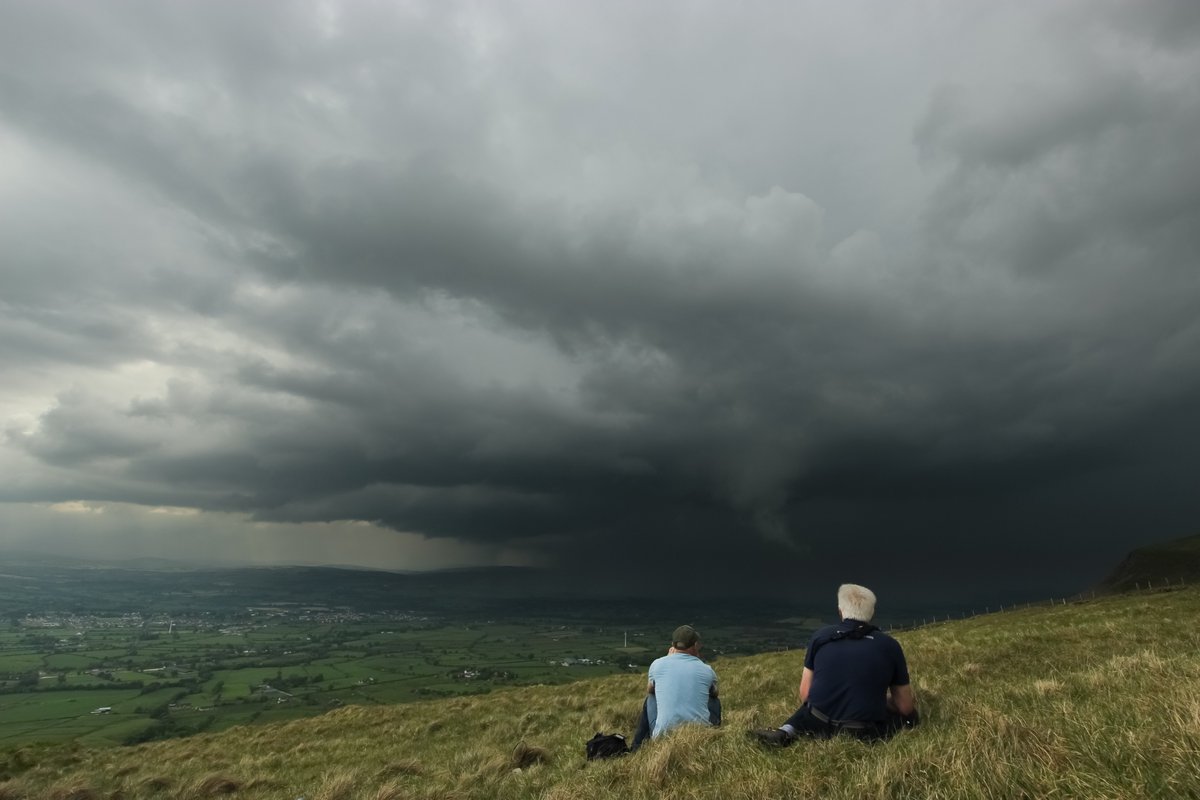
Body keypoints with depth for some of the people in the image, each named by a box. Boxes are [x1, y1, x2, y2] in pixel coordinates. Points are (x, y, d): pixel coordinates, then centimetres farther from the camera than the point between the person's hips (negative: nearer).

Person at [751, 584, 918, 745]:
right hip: (864, 734, -2)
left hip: (819, 725, 2)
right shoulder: (889, 645, -1)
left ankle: (787, 731, 5)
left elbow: (805, 694, 6)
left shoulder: (821, 636, 1)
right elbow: (905, 707, 7)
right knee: (910, 715, 22)